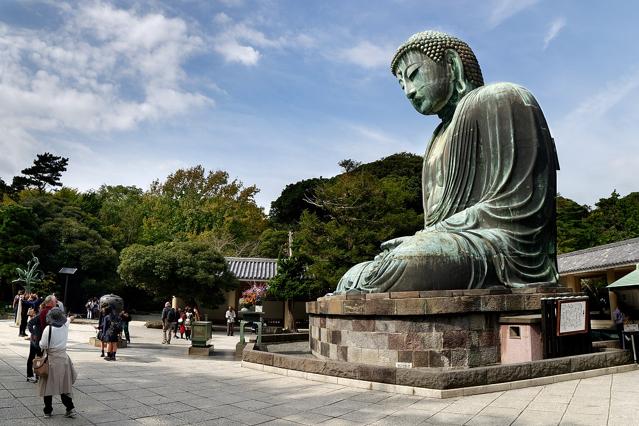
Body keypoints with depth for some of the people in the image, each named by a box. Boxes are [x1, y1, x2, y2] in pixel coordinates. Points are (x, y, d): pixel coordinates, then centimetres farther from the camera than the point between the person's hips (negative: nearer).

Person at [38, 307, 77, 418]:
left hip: (51, 360, -4)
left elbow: (43, 346, -12)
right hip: (63, 359, 4)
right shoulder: (65, 326, -1)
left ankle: (48, 411, 16)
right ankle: (70, 408, 8)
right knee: (64, 385, 12)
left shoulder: (48, 329, -16)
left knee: (48, 386, 9)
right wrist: (70, 318, 46)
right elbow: (67, 320, 24)